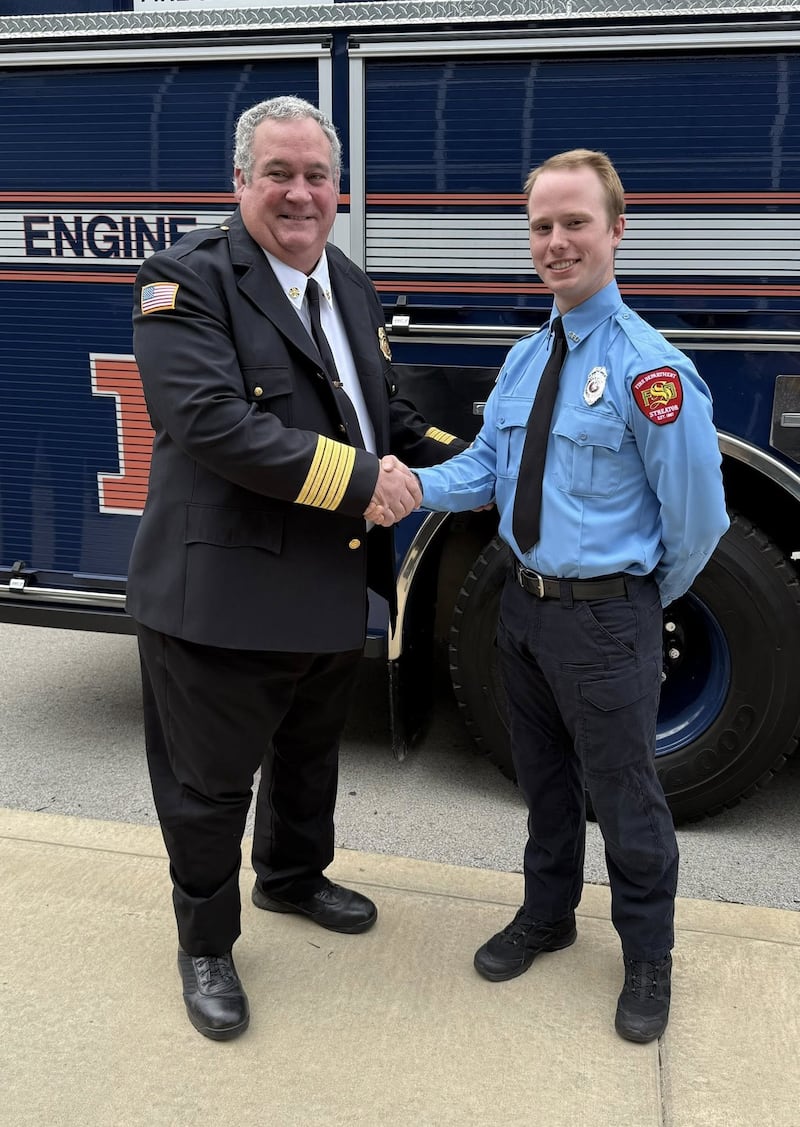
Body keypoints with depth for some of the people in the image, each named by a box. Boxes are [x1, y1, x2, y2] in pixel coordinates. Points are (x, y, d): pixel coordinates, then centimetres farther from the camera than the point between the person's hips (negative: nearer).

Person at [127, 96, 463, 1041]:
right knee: (210, 784, 10)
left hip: (333, 593, 8)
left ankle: (293, 877, 53)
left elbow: (384, 413, 19)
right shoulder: (188, 279, -14)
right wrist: (359, 482, -26)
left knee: (309, 753, 27)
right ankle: (206, 944, 34)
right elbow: (211, 421, -27)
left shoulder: (351, 287, 11)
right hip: (222, 596, -7)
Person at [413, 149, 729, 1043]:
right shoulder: (525, 358, 6)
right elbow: (487, 464, 5)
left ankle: (646, 960, 32)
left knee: (622, 795, 9)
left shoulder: (649, 369, -18)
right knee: (542, 778, 22)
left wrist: (647, 602, -1)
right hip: (525, 602, 7)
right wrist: (419, 487, -15)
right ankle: (547, 916, 44)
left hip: (605, 617, -7)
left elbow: (695, 515, -14)